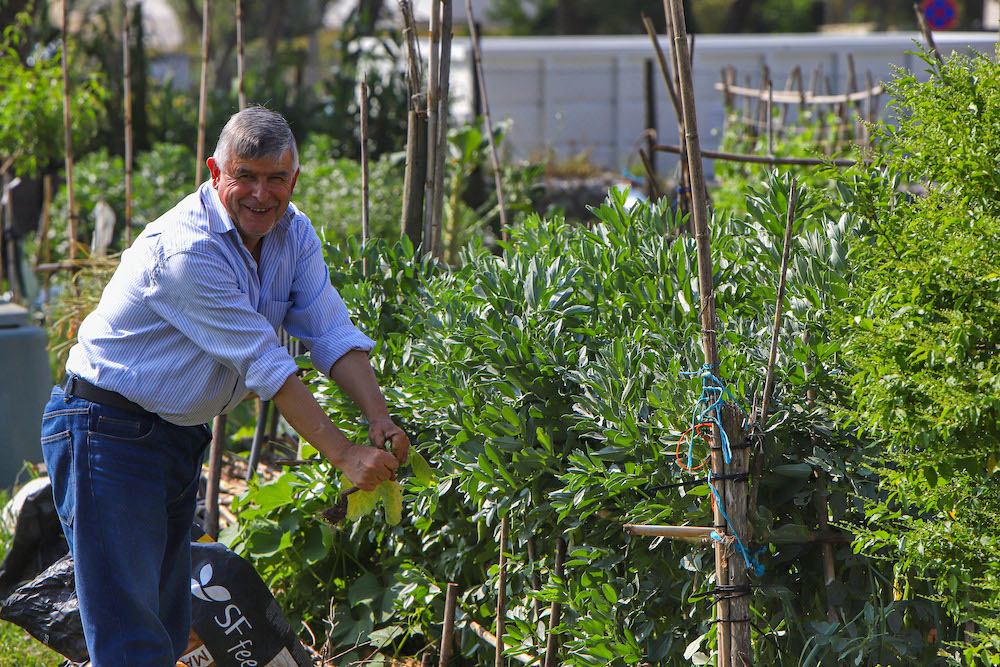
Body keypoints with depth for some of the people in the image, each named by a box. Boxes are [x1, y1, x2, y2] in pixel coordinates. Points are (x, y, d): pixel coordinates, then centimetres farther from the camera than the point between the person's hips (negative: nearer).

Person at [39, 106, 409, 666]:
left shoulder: (293, 233, 1)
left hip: (181, 433, 9)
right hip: (109, 431, -9)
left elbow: (333, 332, -3)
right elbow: (265, 364, -26)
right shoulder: (184, 251, -26)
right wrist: (345, 455, -26)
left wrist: (380, 419, -20)